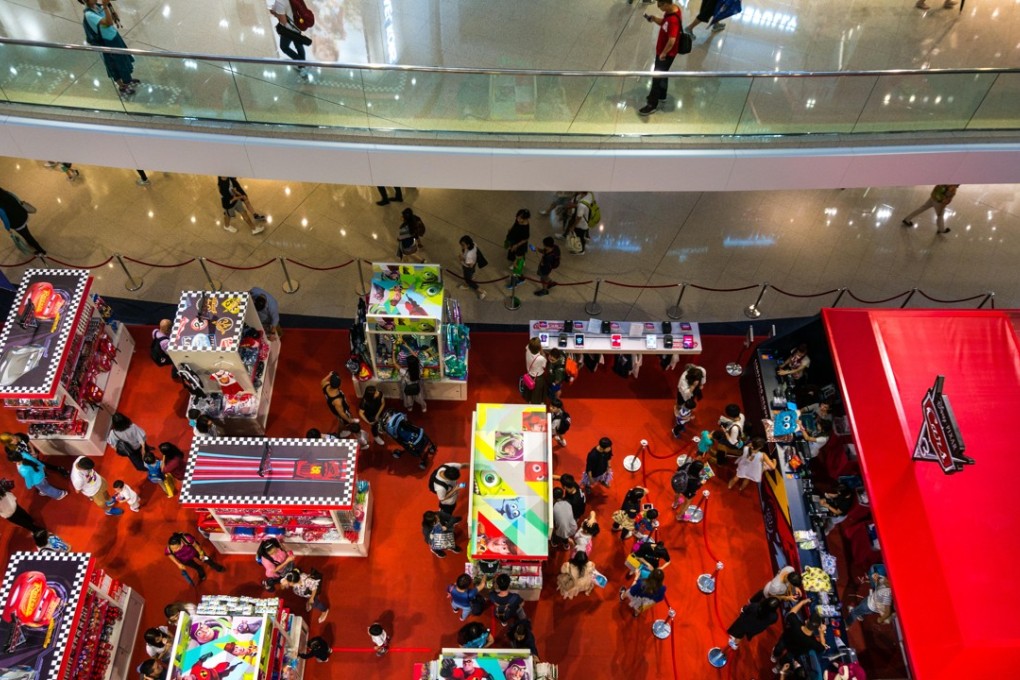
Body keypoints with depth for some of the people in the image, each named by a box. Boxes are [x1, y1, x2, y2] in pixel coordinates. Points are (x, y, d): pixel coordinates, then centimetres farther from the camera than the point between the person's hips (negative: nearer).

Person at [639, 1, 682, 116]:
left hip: (667, 54, -9)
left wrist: (663, 54, -22)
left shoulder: (673, 19, -33)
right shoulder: (670, 10, -4)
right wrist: (653, 18, -5)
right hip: (662, 51, 9)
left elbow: (672, 40, -33)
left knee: (657, 78, 2)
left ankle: (652, 105, 14)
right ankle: (661, 95, 45)